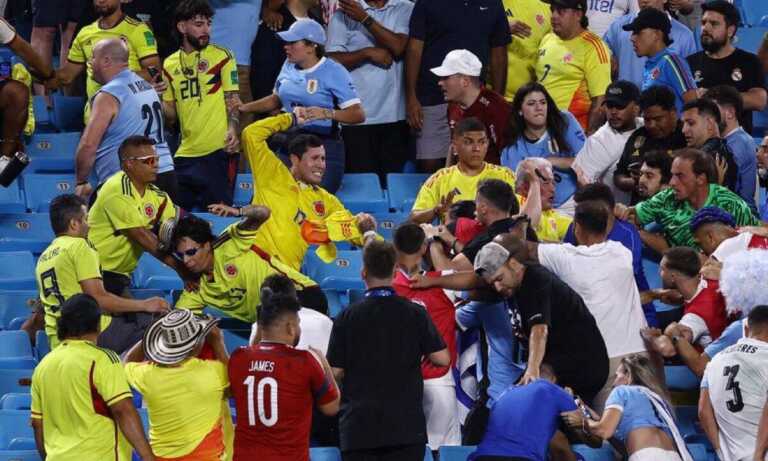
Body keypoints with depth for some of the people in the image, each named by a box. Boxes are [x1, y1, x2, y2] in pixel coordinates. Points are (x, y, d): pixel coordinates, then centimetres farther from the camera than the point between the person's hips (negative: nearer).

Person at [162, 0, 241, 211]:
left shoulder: (222, 57, 0)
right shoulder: (170, 64, 12)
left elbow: (233, 99, -1)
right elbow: (171, 115, 16)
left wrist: (232, 130, -18)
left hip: (218, 151, -4)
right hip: (186, 152, 4)